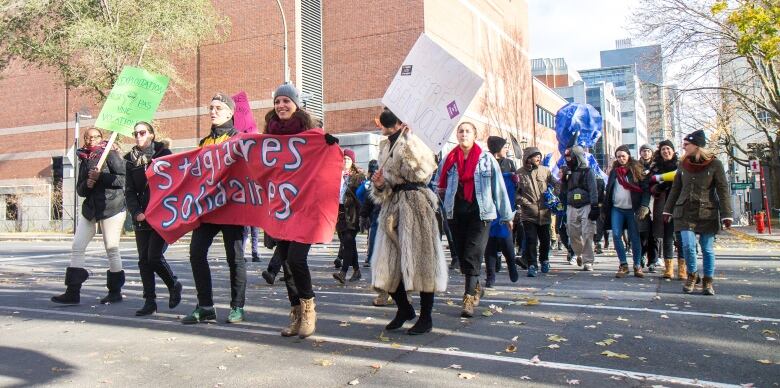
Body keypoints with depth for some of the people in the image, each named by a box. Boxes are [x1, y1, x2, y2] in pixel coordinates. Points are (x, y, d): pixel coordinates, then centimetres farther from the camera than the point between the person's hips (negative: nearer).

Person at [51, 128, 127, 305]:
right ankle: (72, 292, 4)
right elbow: (80, 189, 16)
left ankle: (115, 291, 11)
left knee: (112, 249, -2)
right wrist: (87, 185, -5)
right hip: (90, 207, 7)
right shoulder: (84, 160, 16)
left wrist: (100, 176, -18)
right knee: (77, 248, 1)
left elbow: (123, 178, -12)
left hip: (111, 206, -7)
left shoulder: (110, 154, -3)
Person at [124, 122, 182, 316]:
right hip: (142, 217, 5)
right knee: (143, 260, 2)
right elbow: (129, 191, 10)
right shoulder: (130, 159, 13)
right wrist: (136, 212, -5)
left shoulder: (163, 153, 1)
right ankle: (149, 301, 9)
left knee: (154, 256, -12)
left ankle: (174, 286, 14)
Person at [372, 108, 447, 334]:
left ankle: (426, 318, 8)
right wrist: (379, 185, 0)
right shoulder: (385, 147, 18)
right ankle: (404, 309, 25)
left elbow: (422, 171, -23)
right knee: (386, 263, 6)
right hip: (393, 204, 8)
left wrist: (407, 139, -23)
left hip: (414, 202, -8)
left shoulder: (412, 141, -5)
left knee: (419, 259, -3)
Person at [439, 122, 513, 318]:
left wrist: (507, 215, 8)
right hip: (456, 212, 3)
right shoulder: (449, 160, 9)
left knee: (473, 255, -11)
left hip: (480, 212, -3)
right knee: (462, 254, 9)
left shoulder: (486, 159, 3)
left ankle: (469, 298, -12)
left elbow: (499, 187, 6)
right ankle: (475, 288, 29)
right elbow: (440, 187, 15)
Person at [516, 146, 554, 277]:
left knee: (545, 240, 15)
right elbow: (515, 192, -1)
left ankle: (544, 260, 37)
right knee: (531, 240, -8)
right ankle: (532, 265, 0)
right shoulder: (520, 173, -5)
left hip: (544, 213, 3)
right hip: (528, 214, -3)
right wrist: (523, 201, -13)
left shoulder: (545, 171, 2)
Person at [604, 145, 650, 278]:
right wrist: (605, 208, 6)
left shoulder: (636, 169, 0)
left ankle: (637, 266, 12)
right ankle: (623, 265, 2)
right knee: (616, 235, -7)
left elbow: (645, 188, -5)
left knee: (634, 237, 2)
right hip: (617, 209, 3)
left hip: (632, 210, -3)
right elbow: (609, 190, 13)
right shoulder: (614, 171, 12)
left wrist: (644, 206, -15)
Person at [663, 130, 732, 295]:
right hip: (685, 212, 2)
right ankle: (692, 275, 13)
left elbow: (723, 190, -7)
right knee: (688, 245, -10)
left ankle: (708, 282, 17)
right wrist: (668, 210, 12)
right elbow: (675, 189, 13)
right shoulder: (683, 165, 6)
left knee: (707, 249, 4)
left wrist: (726, 215, -13)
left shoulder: (714, 164, -5)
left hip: (707, 213, -2)